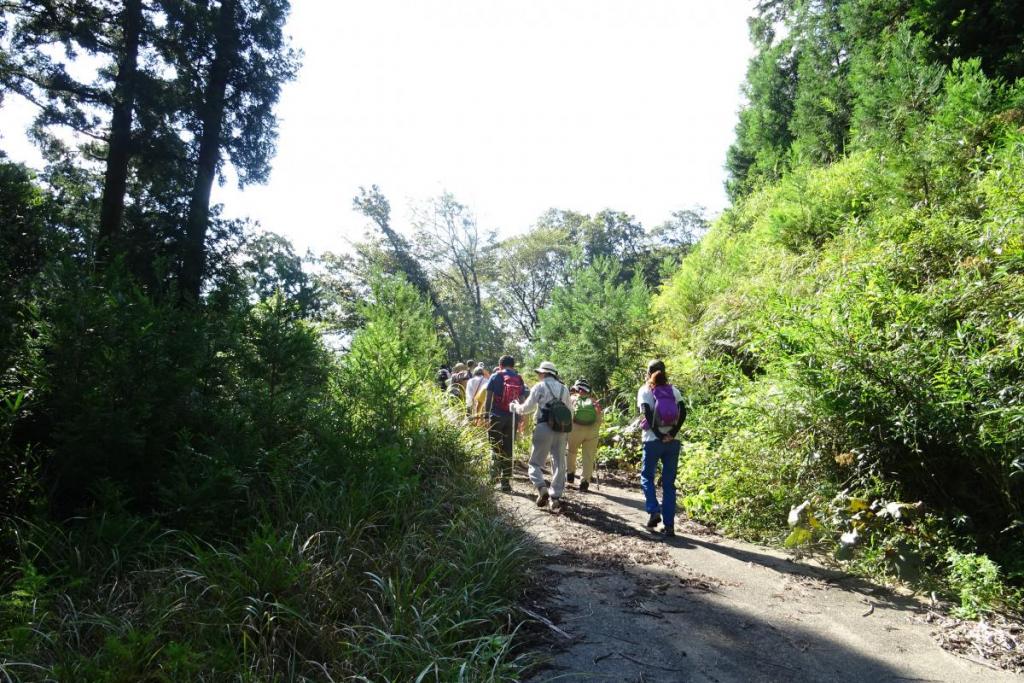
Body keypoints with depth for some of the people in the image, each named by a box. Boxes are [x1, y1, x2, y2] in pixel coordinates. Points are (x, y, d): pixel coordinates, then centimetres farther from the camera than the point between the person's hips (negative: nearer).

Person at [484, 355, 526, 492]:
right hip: (512, 418, 3)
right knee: (508, 449, 9)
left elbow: (488, 398, -3)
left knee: (495, 446, 7)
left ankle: (494, 473, -10)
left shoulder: (495, 377, 0)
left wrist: (486, 414, 1)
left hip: (497, 416, -3)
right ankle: (506, 482, 11)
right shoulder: (519, 379, 8)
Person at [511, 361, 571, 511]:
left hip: (544, 427, -4)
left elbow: (527, 408, 3)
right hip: (562, 430, 4)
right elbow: (569, 412, 17)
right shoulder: (564, 389, 16)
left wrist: (515, 407, 22)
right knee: (559, 464, 8)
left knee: (536, 462, 4)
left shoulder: (539, 387, 2)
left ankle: (542, 488, -17)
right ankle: (556, 497, 6)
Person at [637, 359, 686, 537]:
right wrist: (672, 433, -8)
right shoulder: (674, 390, 9)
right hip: (672, 442, 3)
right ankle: (669, 525, 5)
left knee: (647, 476, 15)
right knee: (669, 483, 8)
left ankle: (654, 511, -5)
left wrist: (659, 435, -10)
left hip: (653, 441, -3)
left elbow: (646, 415, -13)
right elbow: (683, 412, -4)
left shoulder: (644, 391, 0)